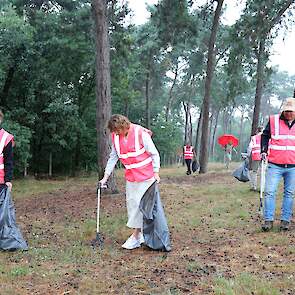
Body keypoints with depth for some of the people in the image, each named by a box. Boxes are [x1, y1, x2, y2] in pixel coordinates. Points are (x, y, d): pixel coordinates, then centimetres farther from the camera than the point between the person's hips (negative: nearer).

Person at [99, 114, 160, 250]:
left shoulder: (141, 134, -19)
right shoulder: (115, 137, -1)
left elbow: (154, 154, -10)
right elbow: (113, 158, 8)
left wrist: (156, 172, -13)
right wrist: (105, 177, 6)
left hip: (146, 176, -6)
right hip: (130, 177, 6)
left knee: (140, 204, -7)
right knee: (131, 203, 8)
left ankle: (136, 237, 0)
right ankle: (140, 235, 19)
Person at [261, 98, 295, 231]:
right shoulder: (273, 120, 1)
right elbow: (265, 135, 13)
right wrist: (263, 151, 1)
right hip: (275, 165, -1)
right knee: (269, 192, -5)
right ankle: (268, 220, 1)